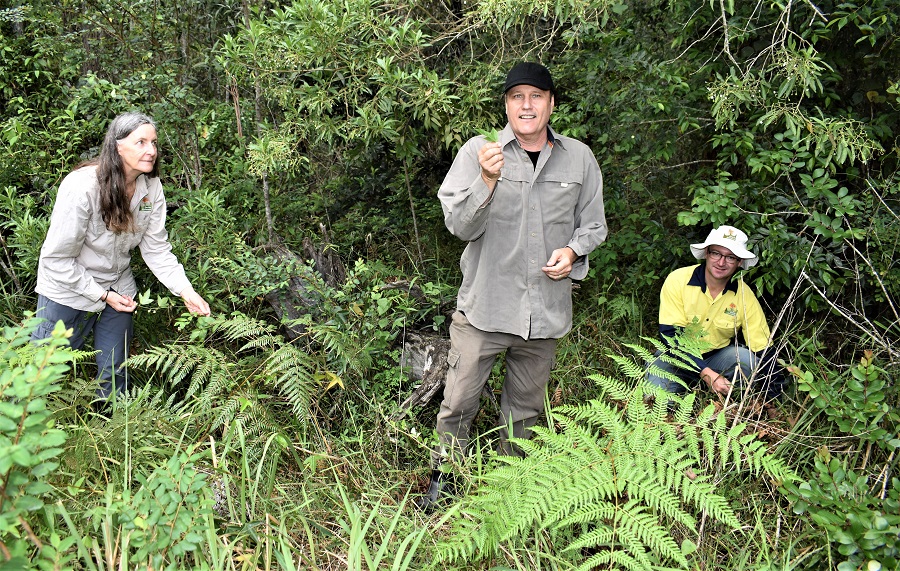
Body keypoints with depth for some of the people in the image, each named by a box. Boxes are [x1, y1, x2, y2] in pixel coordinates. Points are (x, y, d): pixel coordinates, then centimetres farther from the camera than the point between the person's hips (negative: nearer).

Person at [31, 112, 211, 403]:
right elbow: (56, 258, -21)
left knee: (115, 372, 15)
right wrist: (102, 295, -18)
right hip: (70, 290, -5)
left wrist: (185, 291, -19)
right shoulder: (82, 187, -27)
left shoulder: (151, 186, -11)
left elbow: (156, 248, -8)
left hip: (118, 288, 5)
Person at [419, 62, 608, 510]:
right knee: (459, 403, 3)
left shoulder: (579, 159, 5)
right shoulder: (478, 151, -4)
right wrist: (487, 181, -28)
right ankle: (444, 478, 27)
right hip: (484, 305, -2)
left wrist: (573, 250, -7)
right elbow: (459, 225, -11)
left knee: (525, 408, 17)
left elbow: (593, 224, 14)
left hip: (546, 309, 3)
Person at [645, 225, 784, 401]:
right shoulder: (677, 280, -18)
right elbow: (671, 335, -20)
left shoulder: (745, 297, -12)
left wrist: (776, 398, -14)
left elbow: (764, 351, -8)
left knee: (747, 359, -29)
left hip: (718, 356, 2)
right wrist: (707, 373, -29)